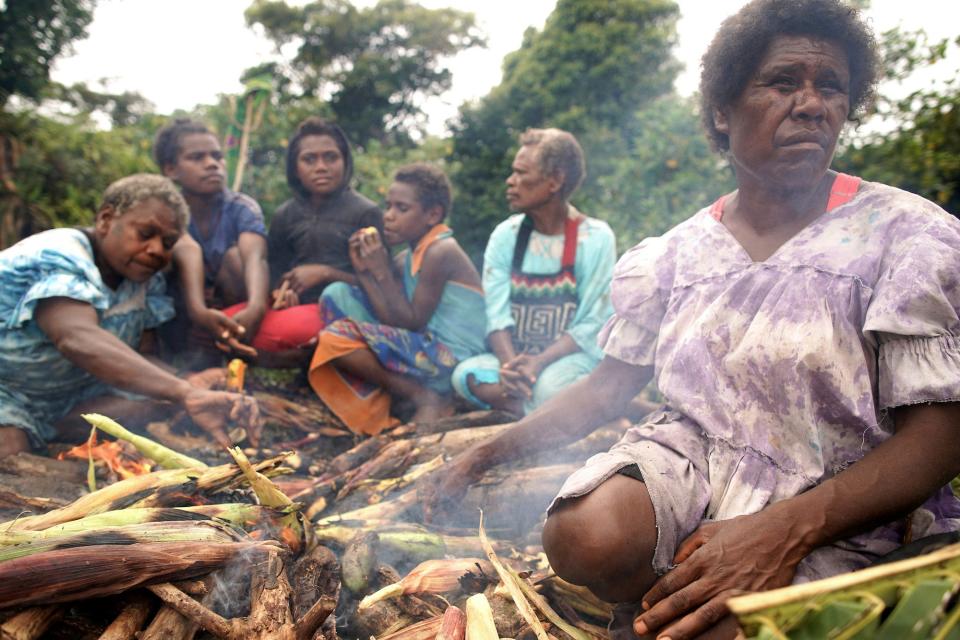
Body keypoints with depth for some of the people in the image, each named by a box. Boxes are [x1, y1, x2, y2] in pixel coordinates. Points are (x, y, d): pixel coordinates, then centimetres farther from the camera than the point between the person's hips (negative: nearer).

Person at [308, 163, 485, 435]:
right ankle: (374, 399, -2)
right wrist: (364, 270, -1)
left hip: (448, 358, -10)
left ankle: (426, 397, -9)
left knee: (338, 337, -19)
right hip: (422, 349, 10)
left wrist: (382, 271, -13)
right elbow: (393, 319, 3)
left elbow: (412, 323, -16)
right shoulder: (406, 258, 11)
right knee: (337, 294, 10)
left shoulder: (440, 252, -14)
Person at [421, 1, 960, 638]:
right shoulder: (676, 252, 5)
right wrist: (490, 452, 0)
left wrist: (786, 530, -27)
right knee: (584, 534, -29)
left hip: (840, 505, -2)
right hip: (692, 452, 3)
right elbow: (607, 387, 9)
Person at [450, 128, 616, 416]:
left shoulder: (596, 238, -7)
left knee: (549, 385, -36)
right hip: (516, 357, 4)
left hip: (574, 356, -3)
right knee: (466, 374, -26)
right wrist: (510, 363, -25)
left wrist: (539, 362, -24)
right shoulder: (505, 235, 3)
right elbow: (497, 313, -5)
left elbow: (592, 324, -10)